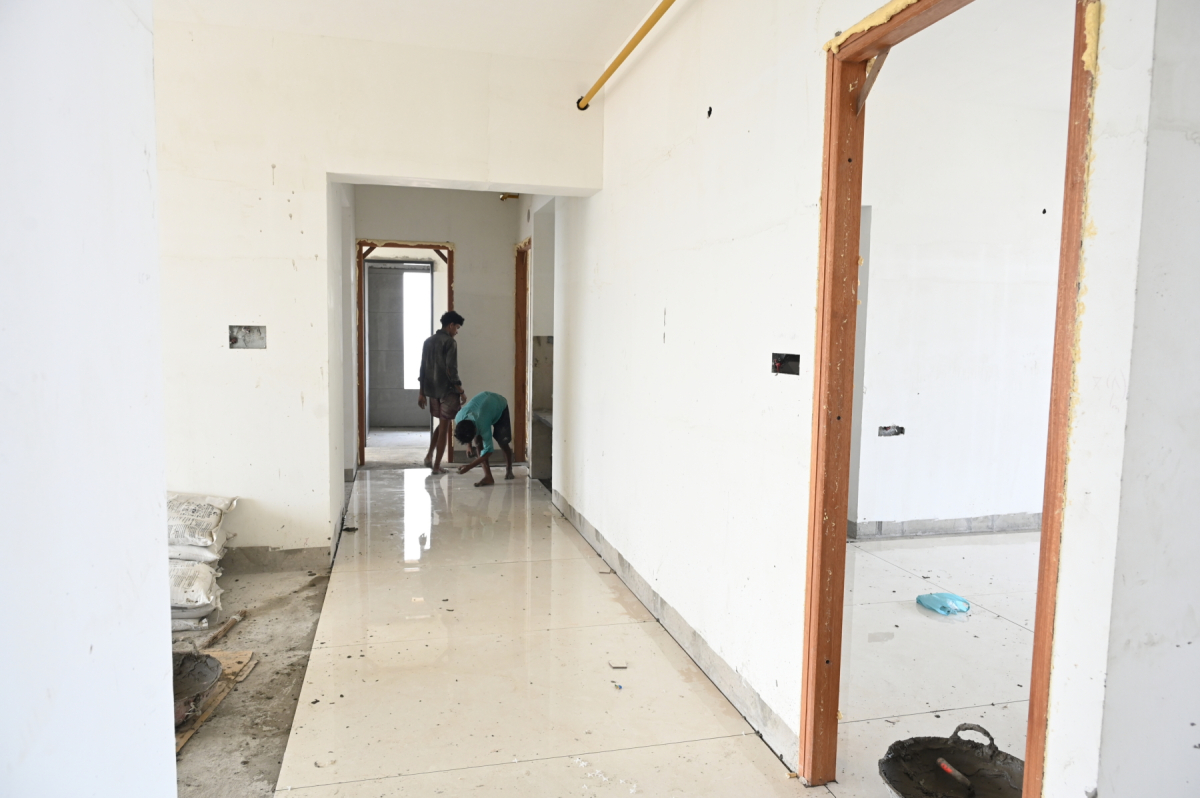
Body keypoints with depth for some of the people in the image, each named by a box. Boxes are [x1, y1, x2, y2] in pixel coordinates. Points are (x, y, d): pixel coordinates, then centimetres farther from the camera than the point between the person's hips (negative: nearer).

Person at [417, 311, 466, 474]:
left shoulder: (428, 341, 10)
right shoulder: (450, 342, -13)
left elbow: (423, 369, 11)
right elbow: (451, 370, -19)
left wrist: (422, 392, 15)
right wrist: (461, 390, -12)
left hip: (432, 390, 7)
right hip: (447, 390, -7)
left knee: (441, 424, 22)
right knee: (444, 427, 1)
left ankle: (429, 456, 12)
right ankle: (437, 466, 3)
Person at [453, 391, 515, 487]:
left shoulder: (483, 424, -43)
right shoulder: (458, 419, -29)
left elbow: (488, 449, -35)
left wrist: (469, 466, -34)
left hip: (500, 405, -5)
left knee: (502, 442, -2)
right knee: (478, 442, -13)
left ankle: (509, 470, 25)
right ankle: (488, 476, -11)